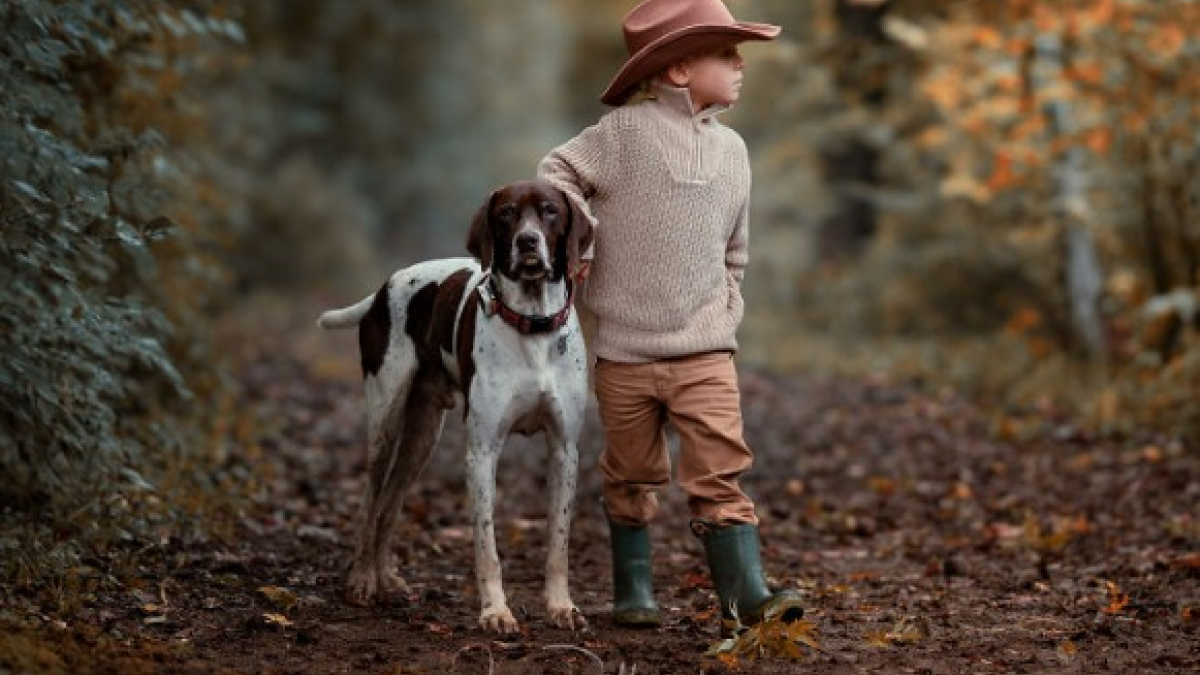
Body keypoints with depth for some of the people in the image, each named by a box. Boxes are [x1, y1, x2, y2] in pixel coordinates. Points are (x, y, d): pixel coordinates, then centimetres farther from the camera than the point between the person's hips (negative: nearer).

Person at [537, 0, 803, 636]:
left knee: (720, 473, -8)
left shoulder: (731, 149, 10)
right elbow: (556, 171, -1)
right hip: (625, 350, -2)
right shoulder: (626, 130, -6)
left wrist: (727, 313, 13)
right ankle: (632, 591, 24)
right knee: (631, 479, 11)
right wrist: (582, 239, -10)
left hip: (704, 351, 2)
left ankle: (745, 594, -9)